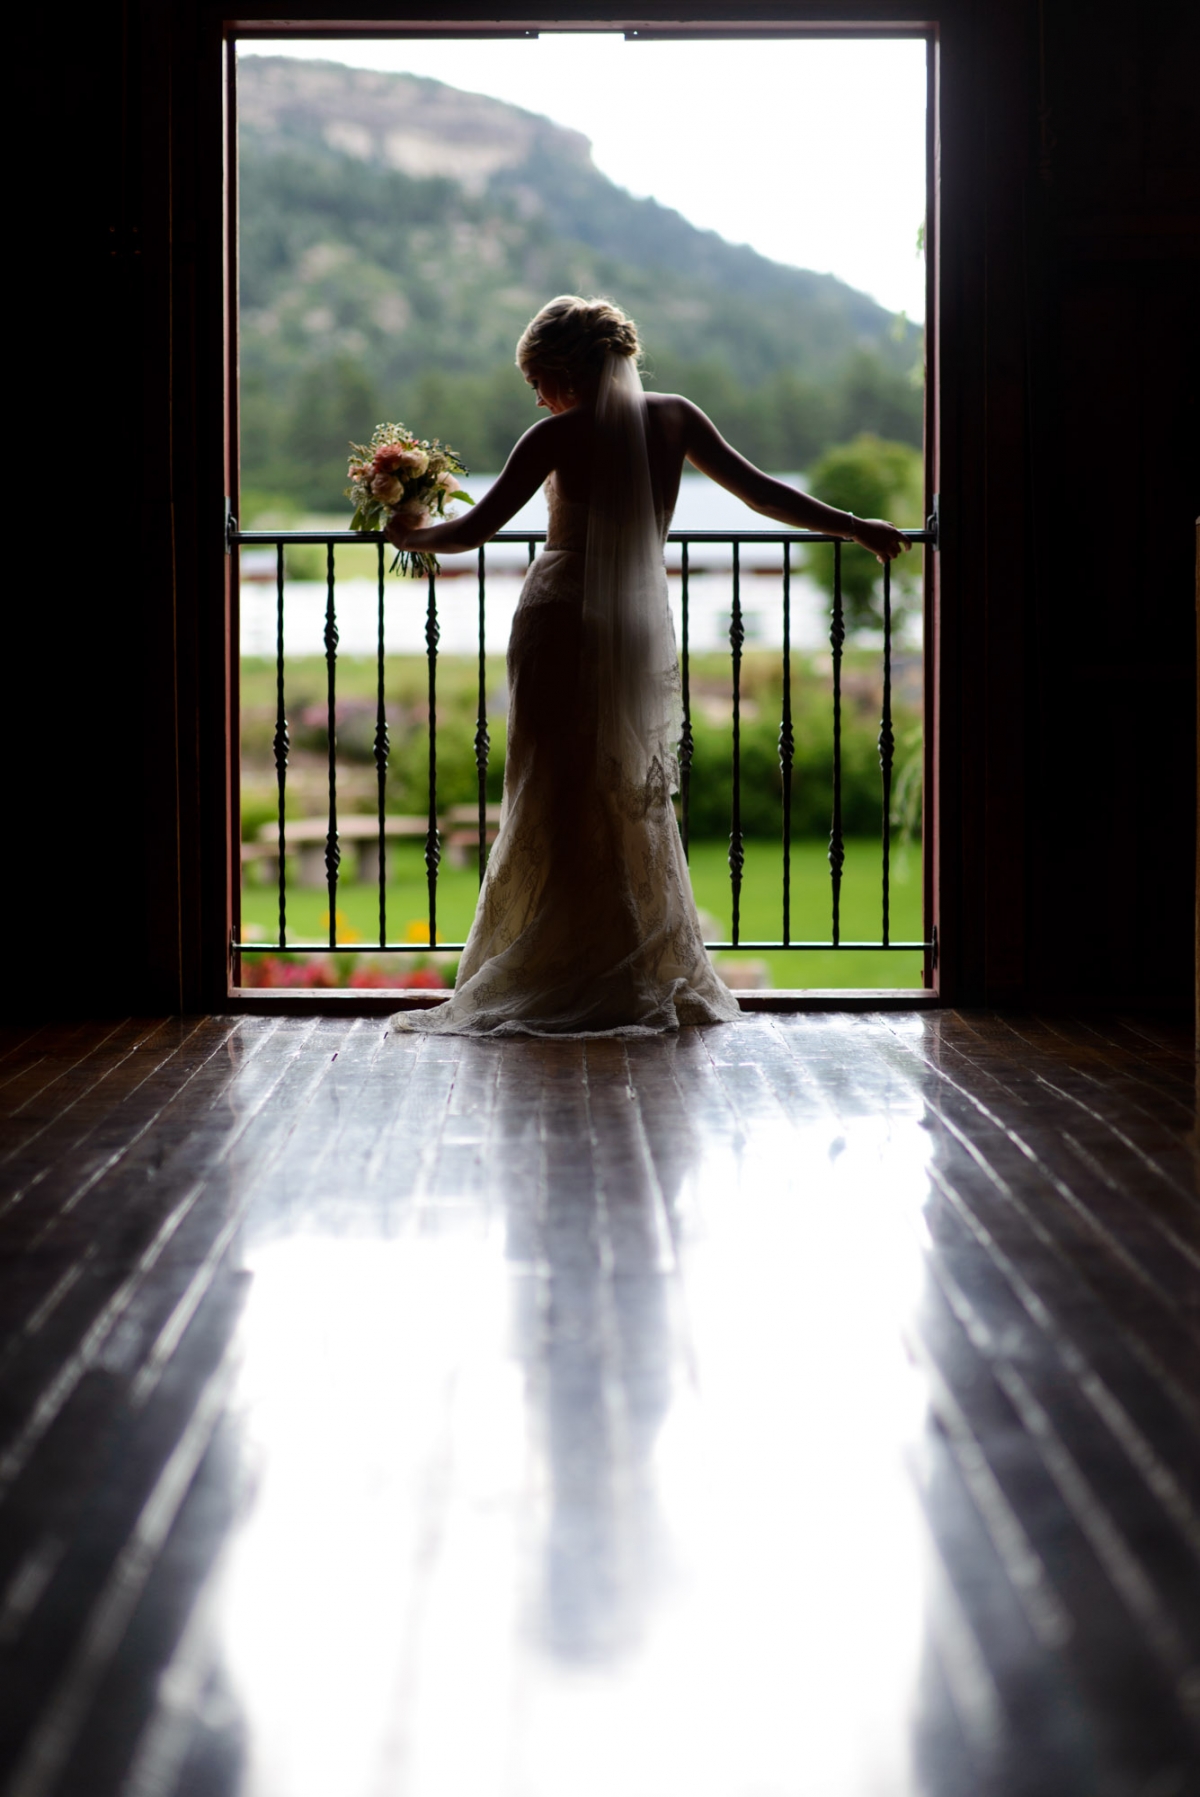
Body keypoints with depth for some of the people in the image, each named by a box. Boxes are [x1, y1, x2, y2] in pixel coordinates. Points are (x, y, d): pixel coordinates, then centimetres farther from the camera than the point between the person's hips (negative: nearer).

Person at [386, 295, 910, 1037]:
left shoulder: (559, 436, -8)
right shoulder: (674, 417, 3)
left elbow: (476, 529, -6)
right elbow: (761, 491, 5)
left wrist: (410, 535, 13)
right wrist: (855, 527, 16)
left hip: (561, 624, -4)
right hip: (641, 631, 4)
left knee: (557, 804, 3)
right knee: (635, 803, 14)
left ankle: (563, 984, 3)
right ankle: (646, 980, 18)